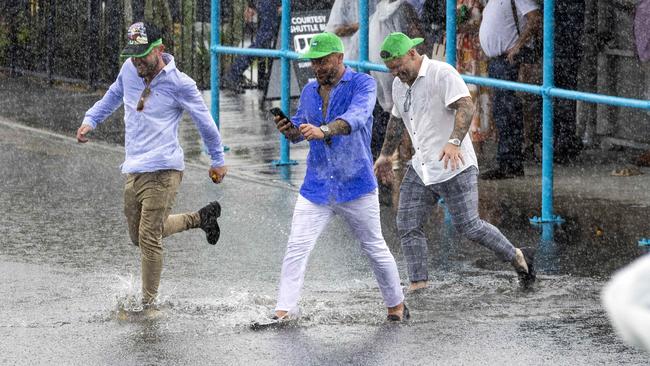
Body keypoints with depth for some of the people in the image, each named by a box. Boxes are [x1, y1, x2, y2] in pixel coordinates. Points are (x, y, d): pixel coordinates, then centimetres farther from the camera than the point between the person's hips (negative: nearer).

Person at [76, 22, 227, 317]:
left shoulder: (179, 84, -11)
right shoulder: (130, 69, 6)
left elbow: (205, 123, 1)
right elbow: (113, 96, 27)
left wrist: (218, 160, 10)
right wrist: (90, 120, 12)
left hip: (162, 171, -7)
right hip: (133, 170, 7)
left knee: (149, 237, -12)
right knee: (138, 236, 16)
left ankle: (149, 303, 0)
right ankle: (200, 218, 33)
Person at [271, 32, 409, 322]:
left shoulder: (362, 84, -8)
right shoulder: (309, 91, 10)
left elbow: (355, 117, -27)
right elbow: (298, 132, 17)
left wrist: (323, 130, -45)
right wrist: (288, 129, -8)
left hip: (356, 186, -4)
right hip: (316, 187, 4)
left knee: (375, 249, 9)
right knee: (296, 248, -10)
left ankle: (396, 305, 27)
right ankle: (284, 311, -12)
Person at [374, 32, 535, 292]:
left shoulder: (442, 74, -15)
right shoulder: (399, 85, 11)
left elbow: (466, 106, -29)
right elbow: (396, 120, 29)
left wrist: (454, 142, -43)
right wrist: (385, 155, 34)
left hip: (454, 167, -8)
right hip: (420, 169, 8)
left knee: (468, 227, -5)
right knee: (407, 227, 0)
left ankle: (517, 258, 14)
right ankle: (417, 286, 3)